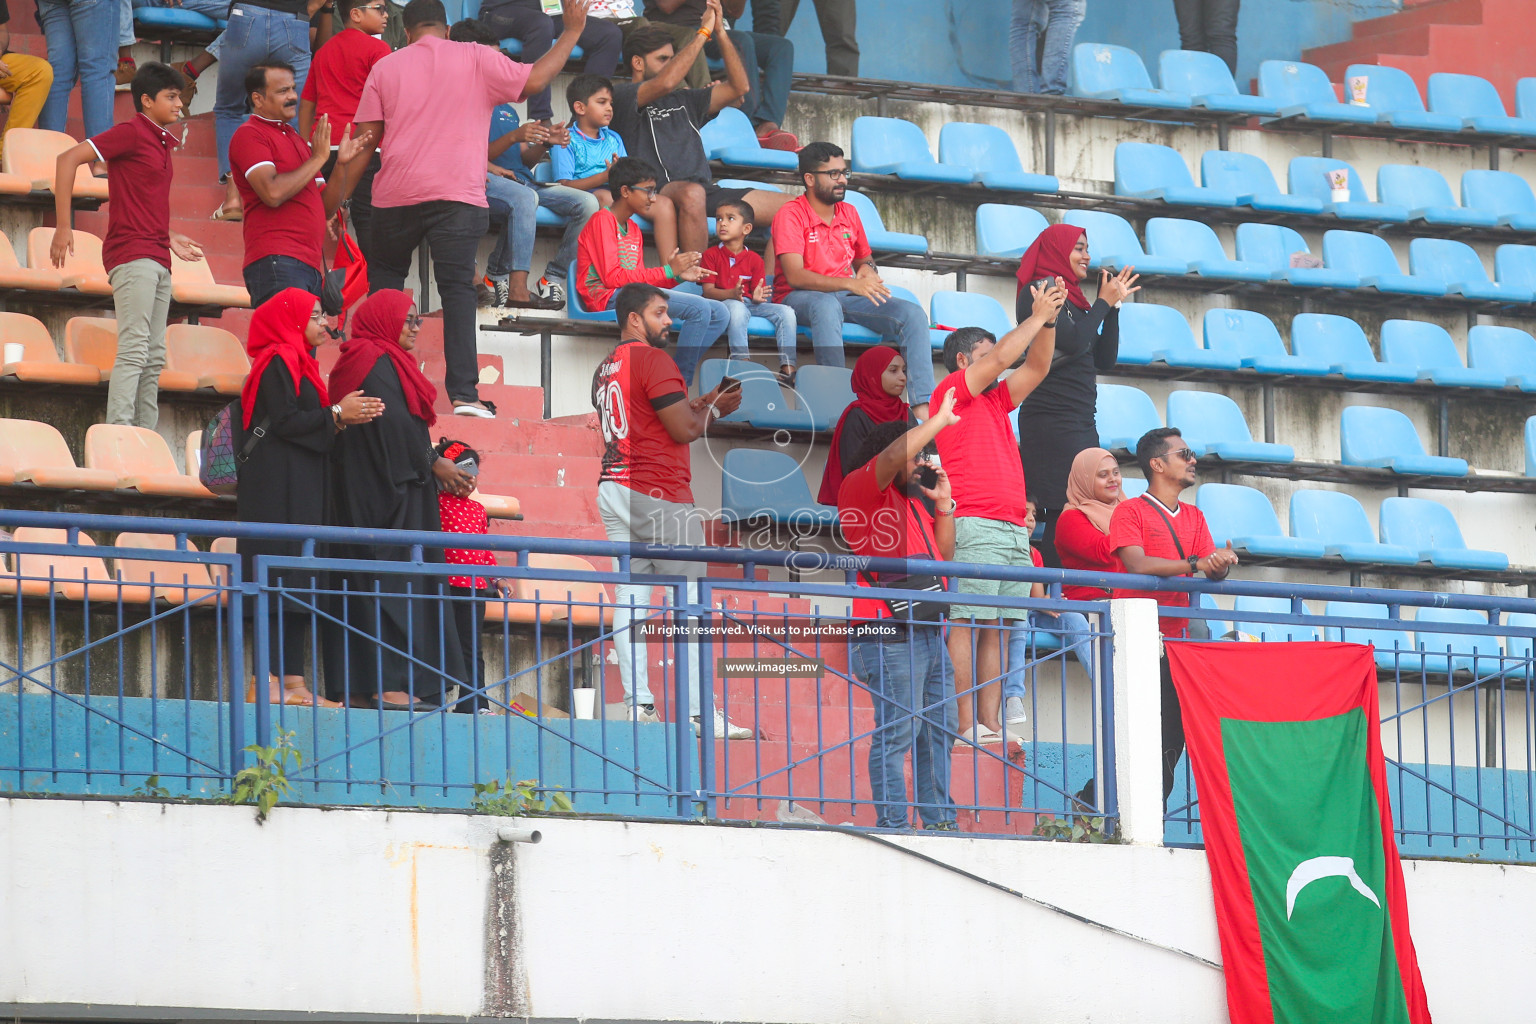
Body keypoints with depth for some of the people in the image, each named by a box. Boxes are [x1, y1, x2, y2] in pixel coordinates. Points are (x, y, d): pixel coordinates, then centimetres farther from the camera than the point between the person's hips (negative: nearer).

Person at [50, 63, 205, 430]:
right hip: (132, 254, -9)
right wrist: (63, 227, -17)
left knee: (154, 357, 6)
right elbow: (68, 159, -14)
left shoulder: (161, 142, 20)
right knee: (133, 350, -16)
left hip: (157, 259, 9)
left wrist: (168, 237, 21)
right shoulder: (131, 133, -6)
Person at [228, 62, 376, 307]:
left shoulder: (296, 140, 25)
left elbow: (326, 209, 21)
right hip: (275, 261, -9)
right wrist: (317, 159, -7)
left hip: (311, 266, 9)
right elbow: (273, 193, -16)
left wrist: (342, 164, 6)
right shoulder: (249, 135, 0)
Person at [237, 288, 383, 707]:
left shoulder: (297, 363, 21)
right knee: (284, 579, -14)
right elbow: (284, 421, -18)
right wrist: (336, 414, -9)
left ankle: (292, 681, 4)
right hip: (280, 484, -10)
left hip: (300, 486, 10)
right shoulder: (278, 362, -8)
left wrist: (342, 418, 5)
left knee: (297, 586, 6)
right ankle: (269, 681, -18)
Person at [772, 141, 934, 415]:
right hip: (799, 298, -7)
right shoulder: (791, 215, -9)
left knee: (913, 314, -15)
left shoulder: (849, 213, 13)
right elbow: (795, 276, -20)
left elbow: (864, 257, 28)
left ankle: (922, 408, -28)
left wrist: (868, 269, -1)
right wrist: (851, 284, -30)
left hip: (845, 297, 7)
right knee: (826, 306, -43)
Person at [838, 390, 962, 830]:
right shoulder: (862, 488, -1)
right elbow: (895, 455, -19)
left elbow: (943, 558, 26)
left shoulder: (912, 502, 26)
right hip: (890, 632, -9)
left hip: (929, 632, 9)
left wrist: (944, 506, 16)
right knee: (898, 728, -13)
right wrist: (940, 420, -8)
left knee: (940, 728, 7)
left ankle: (940, 821, 10)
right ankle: (893, 824, -14)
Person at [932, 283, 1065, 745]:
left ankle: (991, 725, -3)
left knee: (996, 631, 1)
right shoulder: (952, 391, 4)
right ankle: (967, 726, -16)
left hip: (1014, 531, 8)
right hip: (975, 527, -8)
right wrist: (1036, 316, 6)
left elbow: (1035, 367, 26)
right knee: (967, 626, -11)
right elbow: (1002, 357, -3)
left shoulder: (995, 401, 25)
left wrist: (1048, 320, 14)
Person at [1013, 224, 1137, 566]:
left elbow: (1104, 361, 19)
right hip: (1053, 420, -9)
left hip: (1080, 422, 9)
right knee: (1064, 514, -16)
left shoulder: (1071, 299, 21)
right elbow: (1073, 342, -17)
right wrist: (1103, 303, -4)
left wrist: (1113, 306, 13)